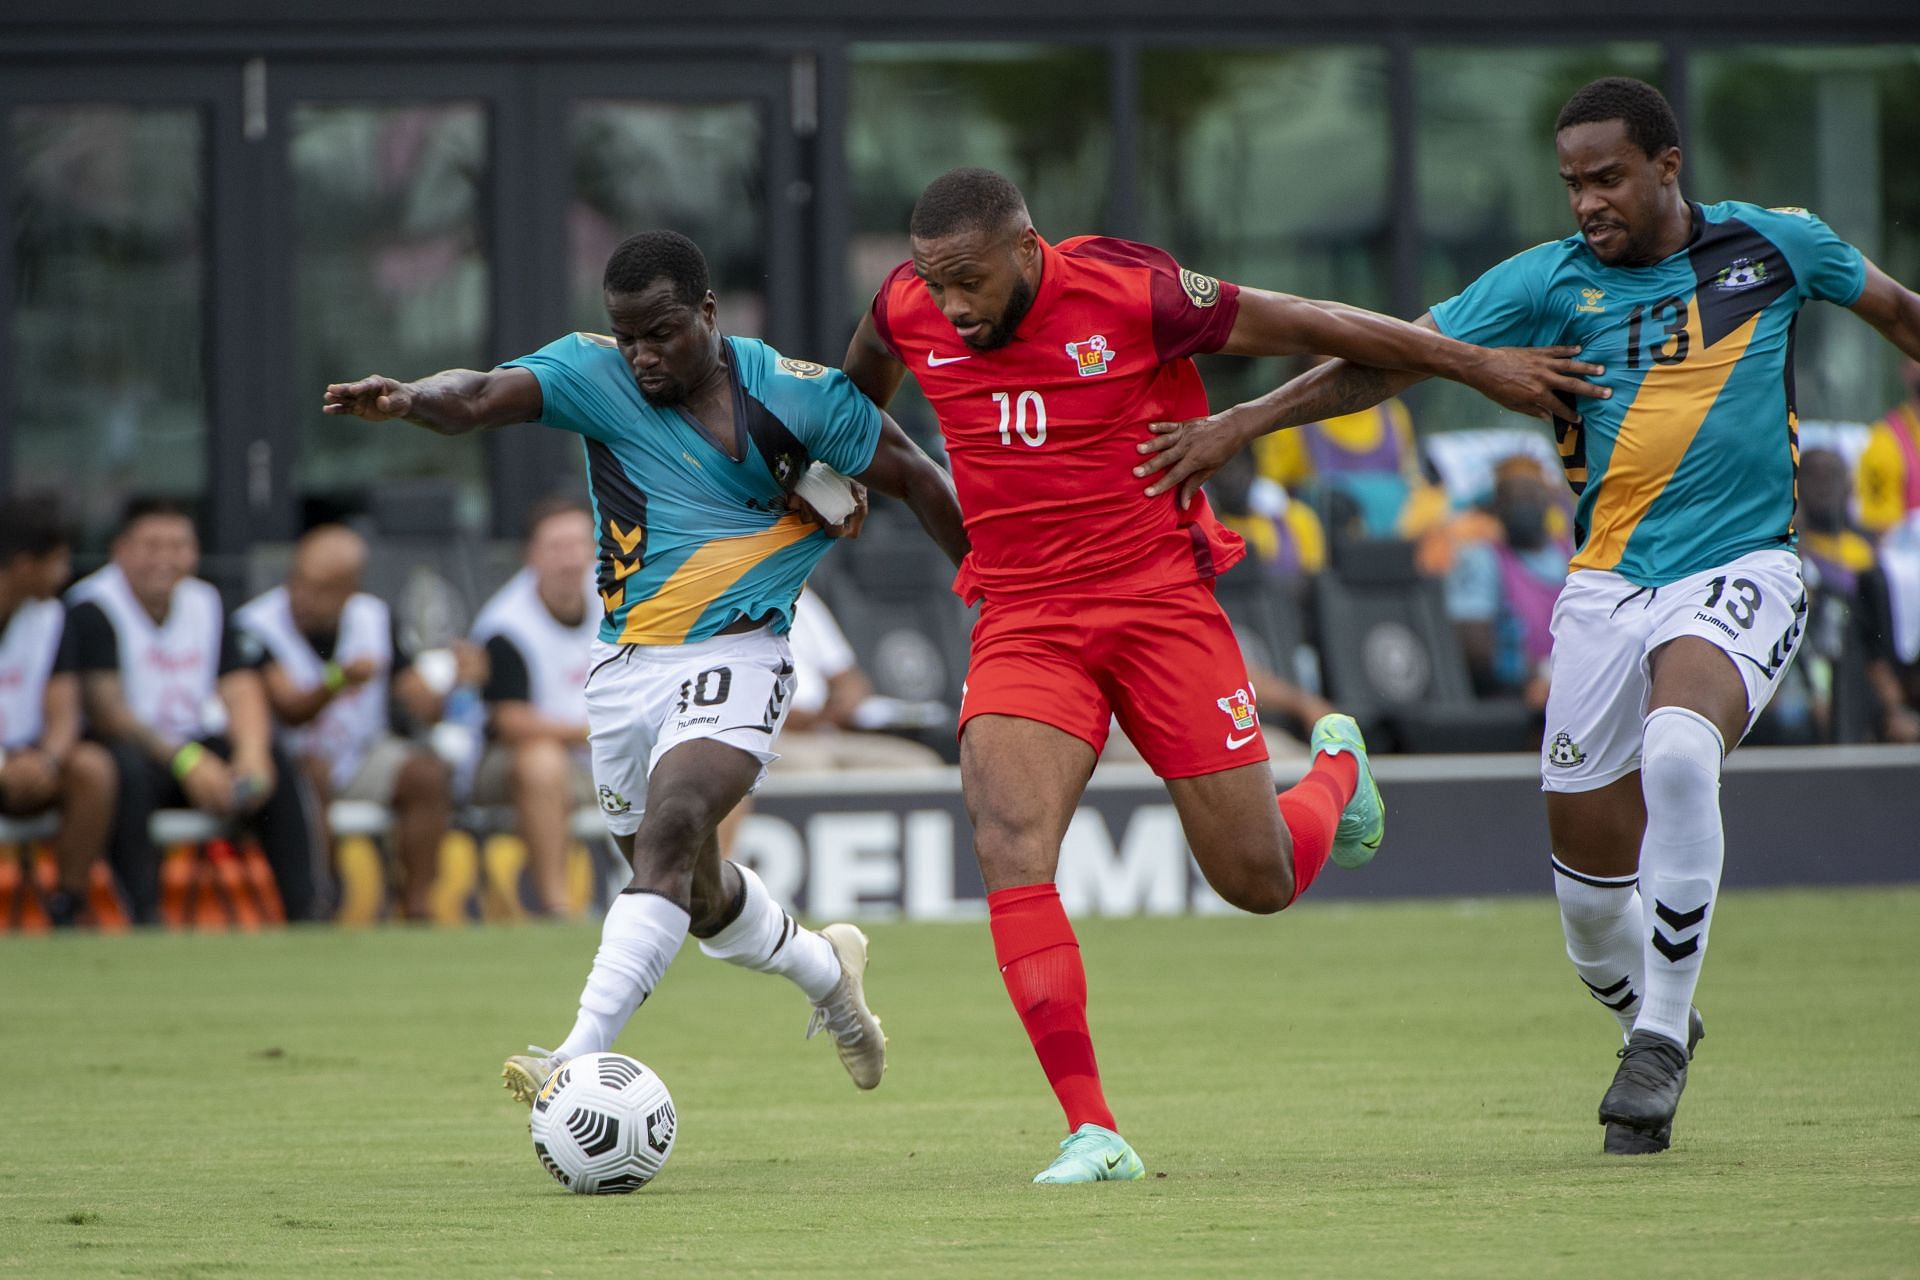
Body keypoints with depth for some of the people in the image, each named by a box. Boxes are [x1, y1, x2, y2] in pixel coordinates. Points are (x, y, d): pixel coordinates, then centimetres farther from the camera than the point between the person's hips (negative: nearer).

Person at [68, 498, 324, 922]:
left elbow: (241, 689, 3)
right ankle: (144, 916, -40)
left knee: (276, 764, -17)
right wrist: (185, 761, -30)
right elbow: (103, 710, -20)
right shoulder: (93, 608, -10)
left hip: (193, 743, 6)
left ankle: (306, 910, -20)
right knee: (128, 770, -39)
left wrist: (251, 754, -19)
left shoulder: (206, 604, 11)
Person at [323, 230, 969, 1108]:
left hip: (733, 660, -4)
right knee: (698, 892, 18)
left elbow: (914, 478, 4)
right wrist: (409, 400, -46)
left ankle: (582, 1056, -36)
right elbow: (483, 395, -24)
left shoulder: (794, 394, -8)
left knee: (669, 834, -28)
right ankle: (823, 968, 48)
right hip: (624, 668, 4)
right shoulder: (593, 373, -5)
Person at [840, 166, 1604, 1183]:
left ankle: (1337, 771, 40)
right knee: (1007, 844, -22)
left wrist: (1477, 365, 0)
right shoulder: (910, 314, -6)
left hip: (1159, 599, -2)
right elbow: (860, 384, 20)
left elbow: (1309, 327, -7)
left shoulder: (1129, 293, -17)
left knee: (1257, 879, 1)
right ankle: (1091, 1132, -20)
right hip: (1023, 621, 2)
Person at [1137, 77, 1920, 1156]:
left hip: (1740, 571, -3)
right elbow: (1390, 358, -2)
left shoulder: (1773, 245, 1)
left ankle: (1661, 1035, -20)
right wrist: (1242, 421, -10)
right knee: (1588, 847, 0)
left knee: (1678, 748, -31)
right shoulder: (1552, 281, 0)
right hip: (1610, 580, 3)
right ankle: (1651, 1025, 30)